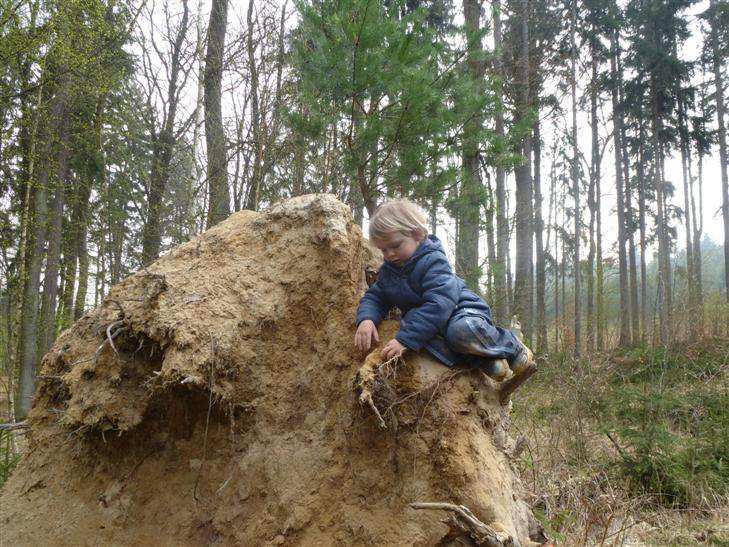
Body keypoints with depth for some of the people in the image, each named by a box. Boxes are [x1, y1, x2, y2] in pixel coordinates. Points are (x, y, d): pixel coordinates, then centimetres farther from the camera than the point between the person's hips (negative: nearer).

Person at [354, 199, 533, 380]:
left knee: (463, 330, -43)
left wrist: (405, 339, -41)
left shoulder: (433, 261, -21)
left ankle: (510, 345, -10)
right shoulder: (388, 270, 5)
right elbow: (374, 297, 7)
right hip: (430, 322, 6)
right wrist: (366, 319, -20)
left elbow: (438, 305, -33)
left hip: (461, 311, -6)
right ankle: (481, 359, -29)